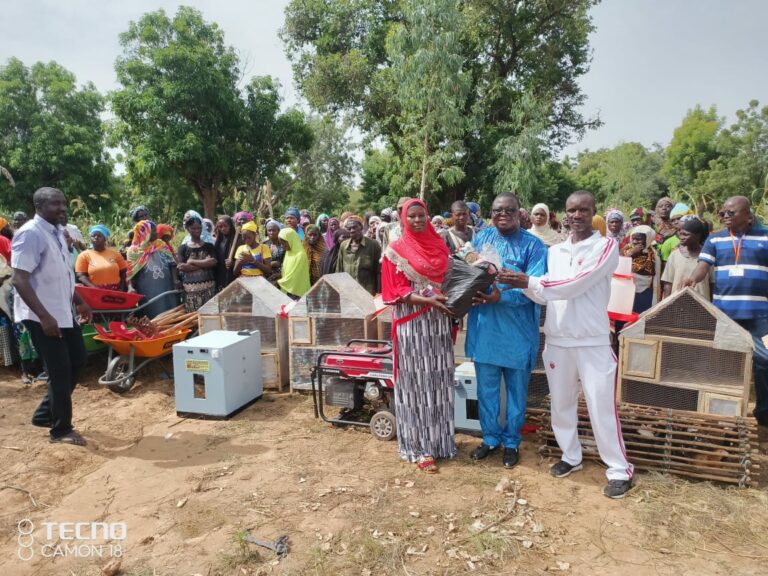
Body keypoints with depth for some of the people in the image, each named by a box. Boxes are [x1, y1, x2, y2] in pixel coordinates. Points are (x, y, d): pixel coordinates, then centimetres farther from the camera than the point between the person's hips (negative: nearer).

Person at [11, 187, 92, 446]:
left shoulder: (57, 231, 9)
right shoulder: (30, 234, -18)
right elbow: (19, 280, -23)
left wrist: (79, 302, 20)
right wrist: (44, 316, -27)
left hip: (63, 312, 9)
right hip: (42, 316, -9)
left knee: (77, 360, 16)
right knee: (60, 371, 0)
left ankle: (45, 413, 31)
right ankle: (61, 429, 17)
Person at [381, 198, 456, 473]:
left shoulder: (440, 245, 10)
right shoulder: (395, 250, -4)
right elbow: (396, 292, -9)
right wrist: (427, 301, -20)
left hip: (438, 323, 4)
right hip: (411, 324, -4)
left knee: (439, 381, 10)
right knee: (416, 382, 2)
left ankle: (441, 439, 25)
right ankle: (419, 447, 13)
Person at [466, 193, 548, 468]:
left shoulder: (533, 245, -7)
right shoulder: (480, 238, 5)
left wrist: (501, 297, -29)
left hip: (517, 331, -3)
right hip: (484, 328, 3)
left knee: (516, 390, 13)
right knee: (486, 388, 15)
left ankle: (511, 441, 32)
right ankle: (490, 437, 34)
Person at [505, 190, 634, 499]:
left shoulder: (606, 246, -7)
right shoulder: (554, 251, 10)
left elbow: (575, 286, -19)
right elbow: (545, 295, 5)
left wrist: (529, 281, -20)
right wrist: (527, 285, -15)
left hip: (593, 342, -5)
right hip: (557, 340, 5)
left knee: (602, 407, 1)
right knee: (561, 403, 15)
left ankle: (619, 469, 18)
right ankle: (571, 456, 34)